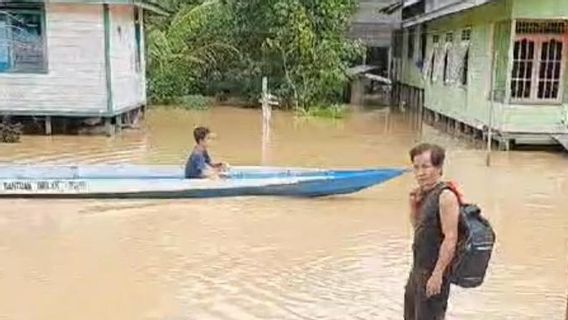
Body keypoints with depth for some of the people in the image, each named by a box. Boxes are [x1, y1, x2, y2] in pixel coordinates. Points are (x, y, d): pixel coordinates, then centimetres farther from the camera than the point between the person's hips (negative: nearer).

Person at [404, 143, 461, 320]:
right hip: (418, 269, 9)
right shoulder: (425, 194, 7)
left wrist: (437, 274, -24)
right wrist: (414, 205, 0)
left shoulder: (445, 196, -19)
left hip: (434, 272, -9)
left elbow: (450, 239, -23)